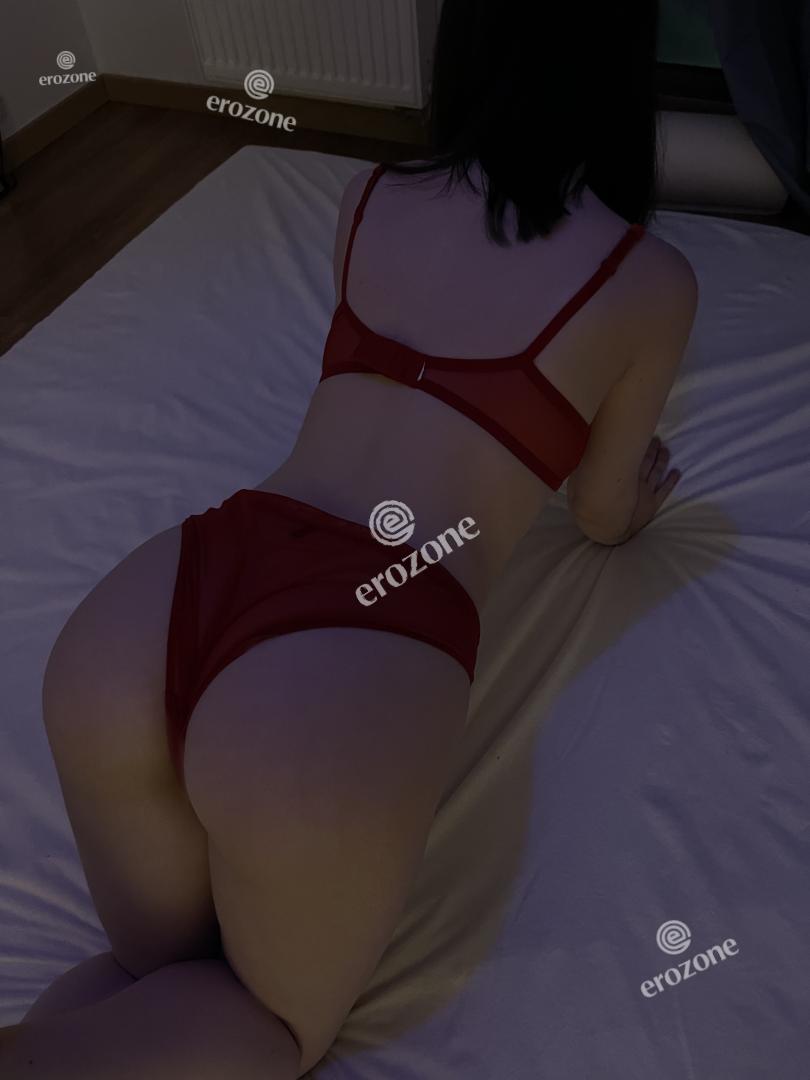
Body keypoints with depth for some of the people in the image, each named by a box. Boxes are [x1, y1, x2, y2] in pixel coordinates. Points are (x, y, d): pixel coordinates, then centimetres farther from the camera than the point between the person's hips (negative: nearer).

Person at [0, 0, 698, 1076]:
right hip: (349, 684, -4)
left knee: (158, 977, 31)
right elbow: (602, 515, 25)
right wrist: (640, 492, 49)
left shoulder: (370, 195, 21)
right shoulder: (650, 280, 10)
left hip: (128, 615, 5)